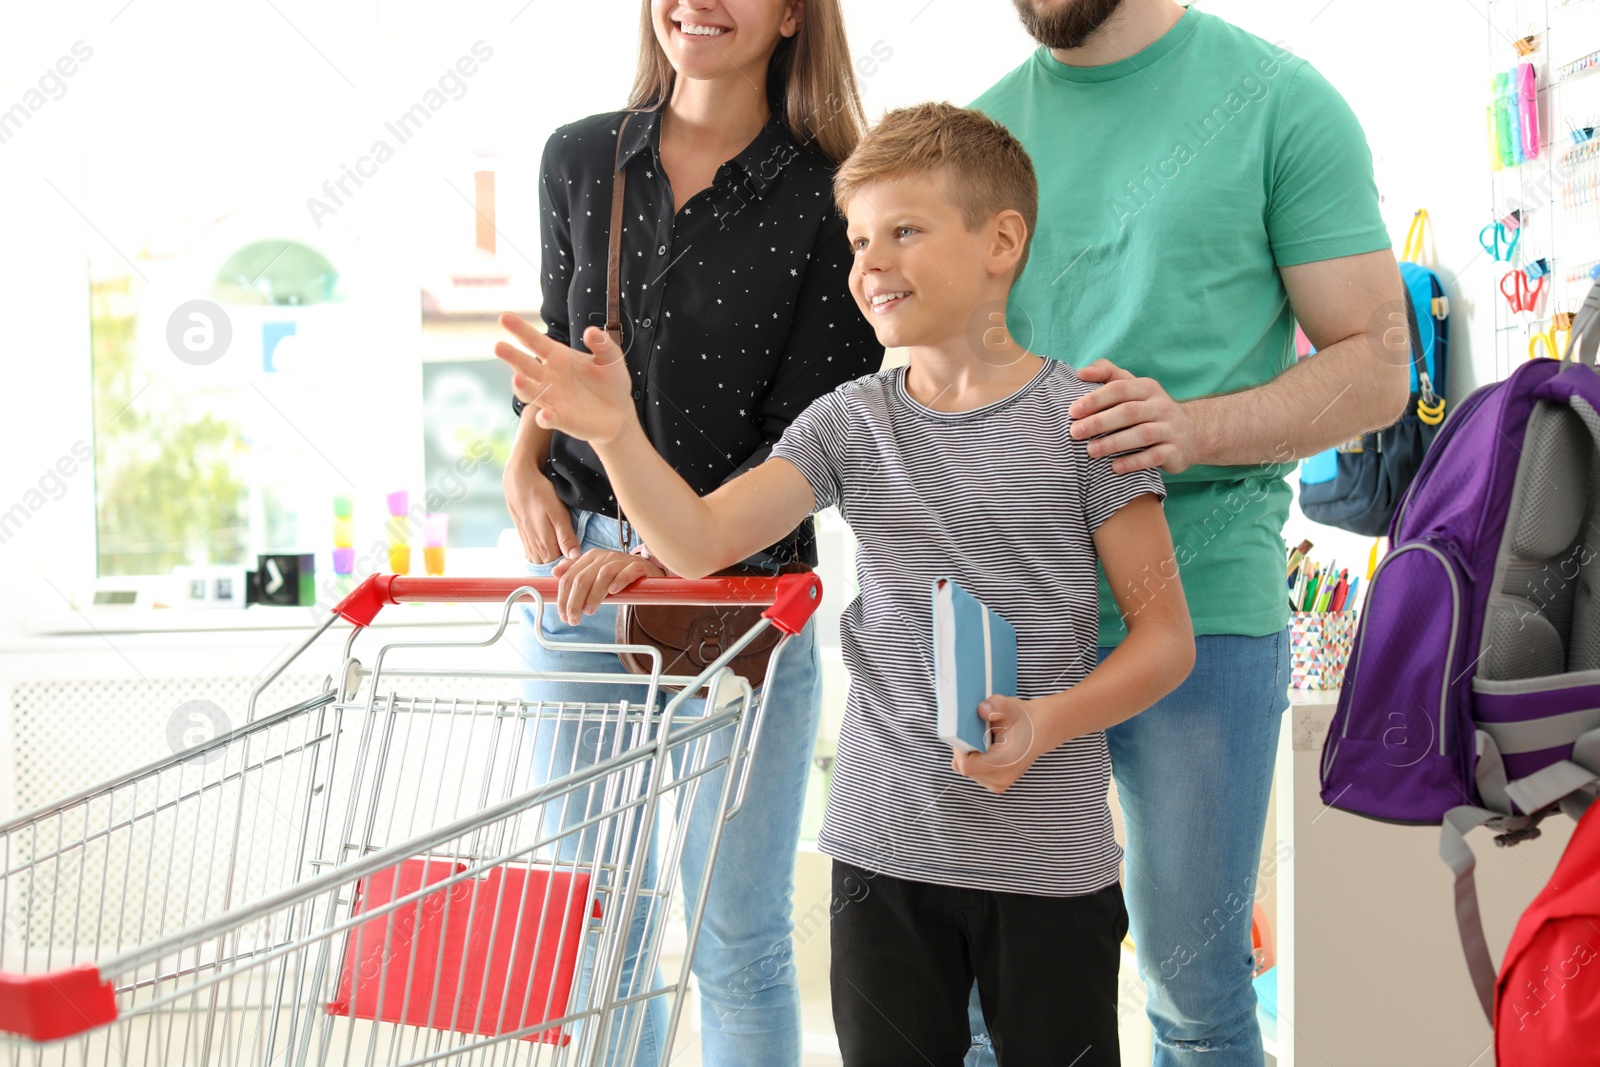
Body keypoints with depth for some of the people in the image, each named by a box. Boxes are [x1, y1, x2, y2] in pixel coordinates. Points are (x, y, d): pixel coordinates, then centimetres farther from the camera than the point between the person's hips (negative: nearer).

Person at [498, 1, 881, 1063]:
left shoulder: (827, 202, -8)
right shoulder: (580, 160, 6)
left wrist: (660, 559, -21)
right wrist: (525, 467, 1)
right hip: (581, 569, 4)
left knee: (740, 935, 5)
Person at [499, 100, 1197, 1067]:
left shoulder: (1079, 417, -6)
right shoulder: (851, 424, 4)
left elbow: (1166, 637, -4)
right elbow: (700, 540, -7)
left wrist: (1051, 721, -20)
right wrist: (618, 438, -23)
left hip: (1050, 858, -3)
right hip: (886, 848, 3)